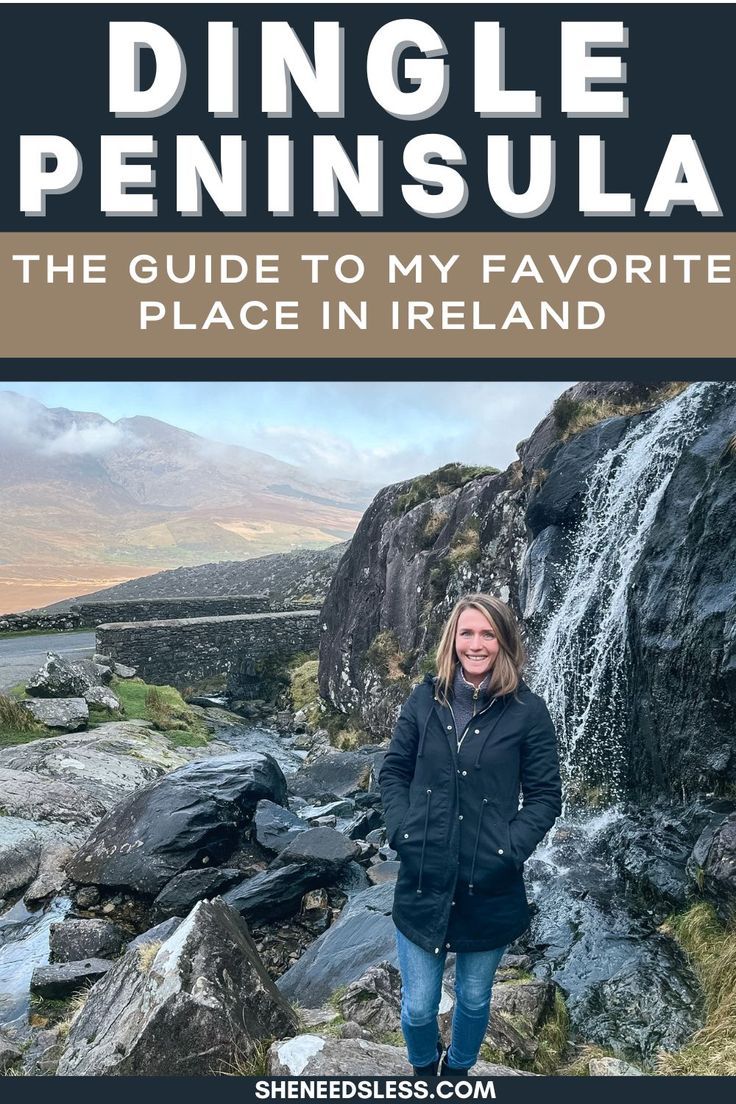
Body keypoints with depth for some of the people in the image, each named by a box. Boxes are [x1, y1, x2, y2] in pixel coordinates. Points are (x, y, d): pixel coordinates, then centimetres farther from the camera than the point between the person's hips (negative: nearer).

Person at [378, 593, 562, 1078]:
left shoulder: (528, 710, -8)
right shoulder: (425, 699, -2)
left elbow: (546, 795, -4)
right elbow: (393, 772, 6)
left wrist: (510, 850, -15)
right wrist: (402, 830, -8)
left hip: (489, 888, -1)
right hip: (423, 880, 1)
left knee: (473, 1001, 19)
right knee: (418, 1008, 11)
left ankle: (458, 1071, 50)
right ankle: (423, 1068, 45)